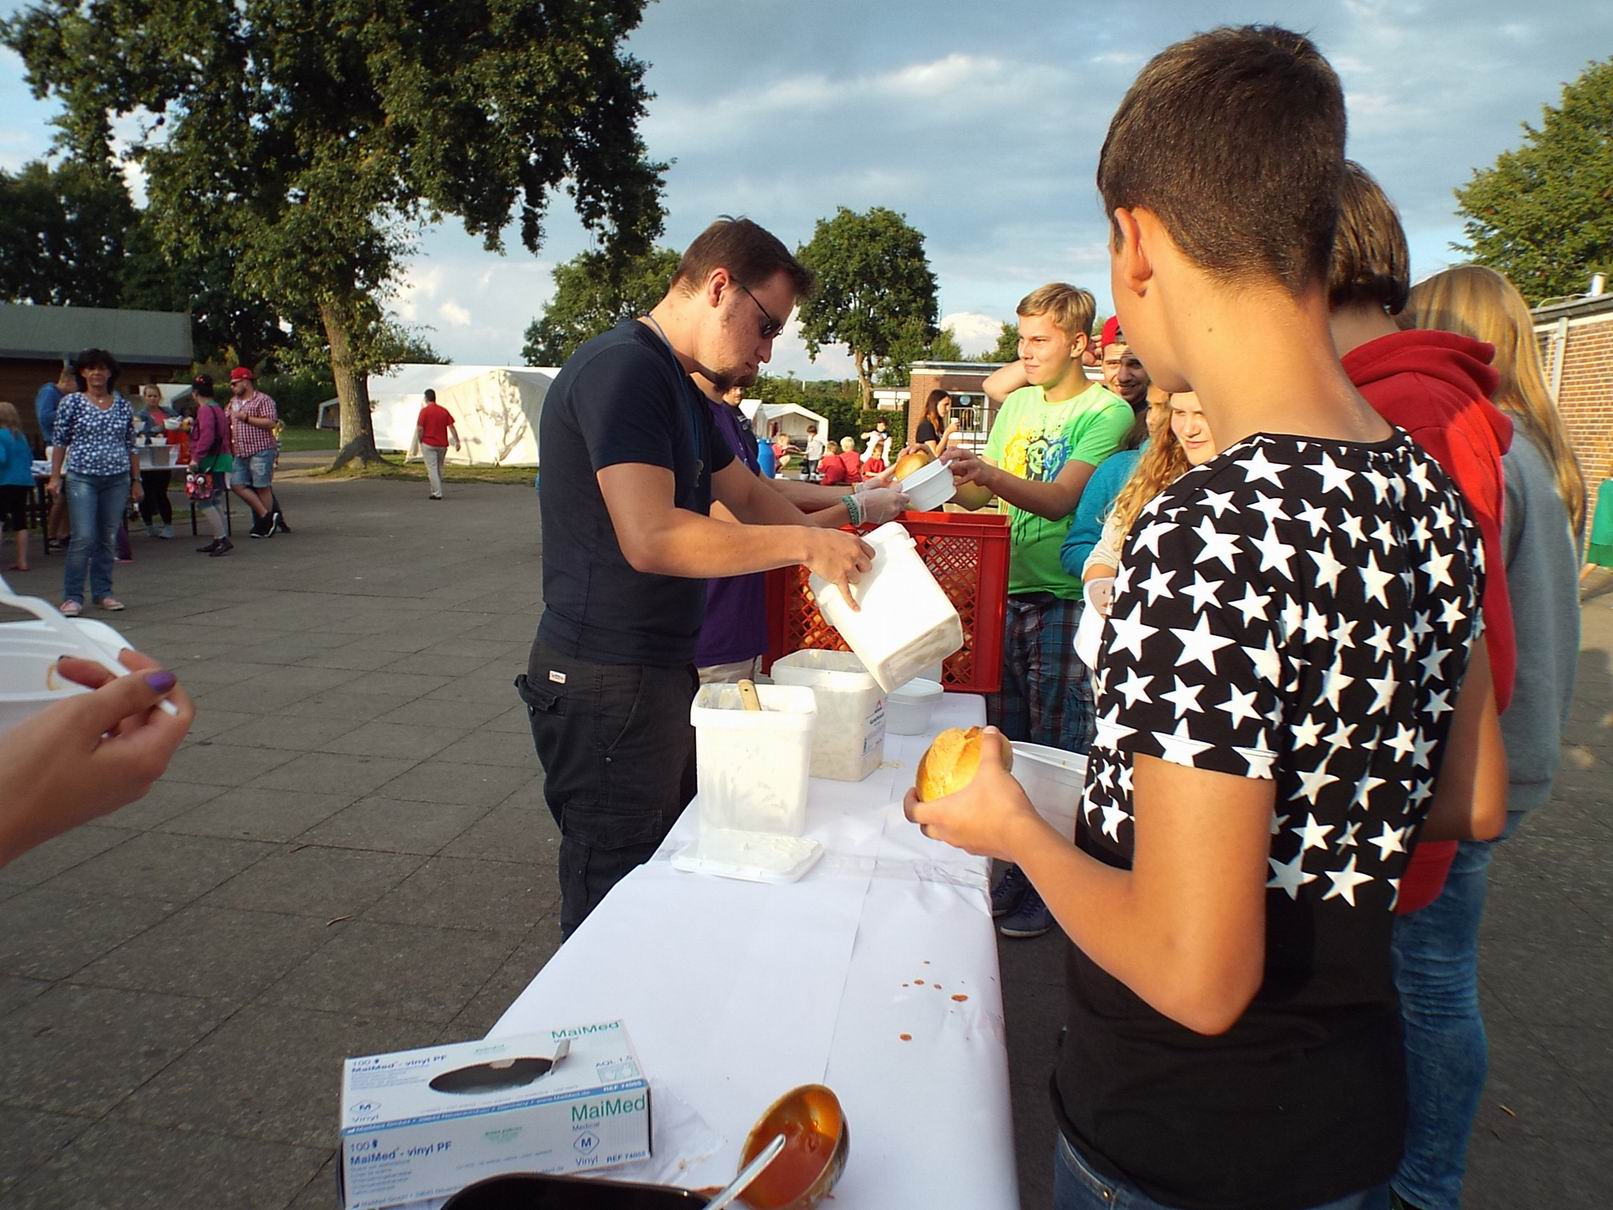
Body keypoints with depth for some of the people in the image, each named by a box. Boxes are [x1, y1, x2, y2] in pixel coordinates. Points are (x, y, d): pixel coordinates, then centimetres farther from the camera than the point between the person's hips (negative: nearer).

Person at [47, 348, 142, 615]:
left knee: (108, 538, 7)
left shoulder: (123, 405, 9)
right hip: (82, 478, -3)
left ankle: (103, 592, 17)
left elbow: (131, 446, 13)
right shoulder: (71, 402, 2)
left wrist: (136, 480, 12)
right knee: (83, 538, -9)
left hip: (117, 480, 3)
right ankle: (72, 596, 0)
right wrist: (54, 477, -1)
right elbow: (59, 441, 3)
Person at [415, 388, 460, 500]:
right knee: (439, 469, 17)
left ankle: (437, 493, -7)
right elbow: (452, 427, -2)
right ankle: (437, 490, 24)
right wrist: (457, 441, -4)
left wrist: (420, 442, 2)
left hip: (428, 444, -5)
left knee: (432, 469, -2)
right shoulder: (444, 410, 5)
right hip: (442, 445, 5)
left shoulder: (424, 411, -8)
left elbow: (420, 429, -12)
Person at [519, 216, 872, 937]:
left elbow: (746, 493, 21)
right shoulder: (624, 368, -18)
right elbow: (651, 537, -29)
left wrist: (832, 551, 6)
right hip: (608, 682, -10)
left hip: (662, 672, 10)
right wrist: (804, 543, -22)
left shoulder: (678, 387, 16)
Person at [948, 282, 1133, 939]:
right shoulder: (1018, 400, 13)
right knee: (1006, 739, 11)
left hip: (1062, 597, -6)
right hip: (1005, 590, 6)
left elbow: (1060, 500, -20)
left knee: (1056, 749, 1)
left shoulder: (1106, 411, -6)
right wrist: (954, 473, 2)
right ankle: (1016, 867, 25)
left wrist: (986, 472, -32)